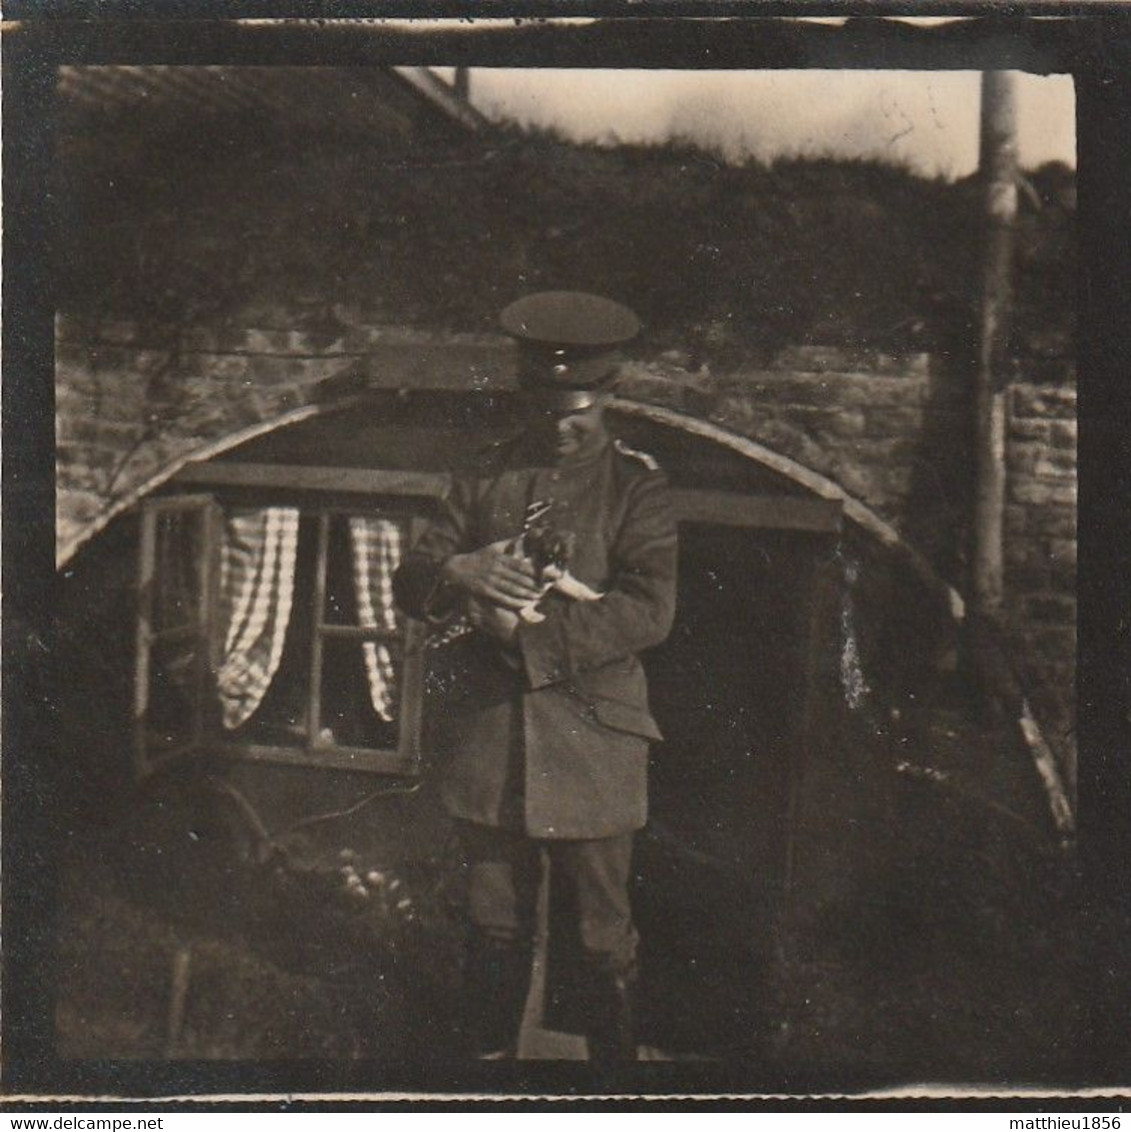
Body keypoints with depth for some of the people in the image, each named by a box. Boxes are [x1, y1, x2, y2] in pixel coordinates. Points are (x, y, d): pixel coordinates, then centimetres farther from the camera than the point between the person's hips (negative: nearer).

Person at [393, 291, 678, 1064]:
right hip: (488, 733, 4)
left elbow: (649, 613, -15)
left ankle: (615, 1058, 27)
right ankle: (491, 1051, 34)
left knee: (602, 932, 9)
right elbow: (410, 583, 6)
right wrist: (456, 574, -17)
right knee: (495, 926, 17)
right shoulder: (488, 477, 9)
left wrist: (531, 632, -21)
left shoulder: (636, 486, -3)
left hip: (591, 735, -3)